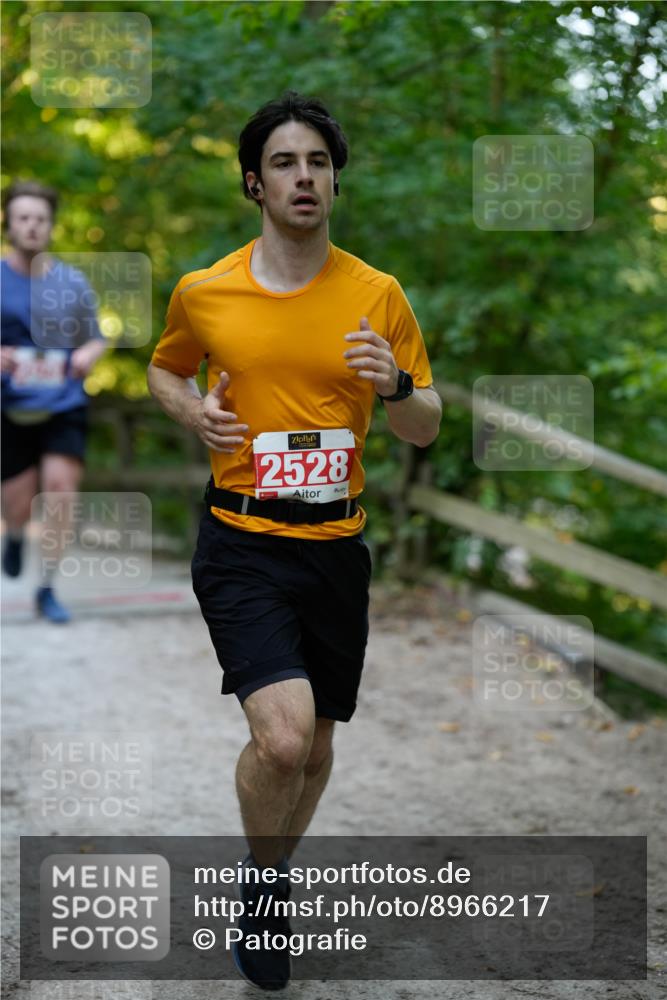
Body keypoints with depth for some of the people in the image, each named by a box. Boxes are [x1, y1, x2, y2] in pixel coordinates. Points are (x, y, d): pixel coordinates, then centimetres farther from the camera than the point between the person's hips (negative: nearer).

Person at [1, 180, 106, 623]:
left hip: (64, 406, 1)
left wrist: (88, 354, -11)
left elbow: (96, 339, 13)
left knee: (61, 485, -18)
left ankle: (48, 589, -4)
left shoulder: (73, 282, 4)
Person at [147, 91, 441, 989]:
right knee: (283, 734, -20)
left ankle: (275, 873, 42)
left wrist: (395, 385, -17)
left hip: (336, 546, 3)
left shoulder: (378, 295, 0)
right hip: (241, 545, -2)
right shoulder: (203, 292, -1)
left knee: (316, 749, 13)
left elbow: (427, 428, 5)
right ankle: (260, 882, 10)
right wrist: (193, 411, -3)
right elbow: (165, 369, 19)